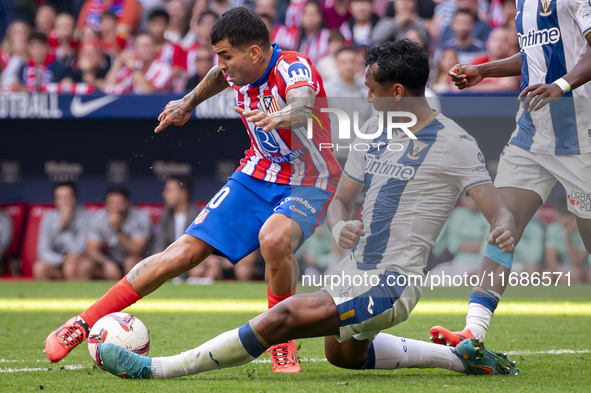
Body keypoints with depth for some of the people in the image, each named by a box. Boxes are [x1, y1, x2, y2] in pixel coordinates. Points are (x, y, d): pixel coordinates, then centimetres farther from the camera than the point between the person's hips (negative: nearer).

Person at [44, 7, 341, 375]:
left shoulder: (294, 69, -27)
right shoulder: (240, 69, -6)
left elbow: (301, 107, -52)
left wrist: (279, 117, -72)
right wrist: (188, 103, 26)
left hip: (306, 183, -6)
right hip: (257, 175, 6)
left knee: (274, 239, -38)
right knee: (184, 251, -5)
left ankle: (283, 344, -15)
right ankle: (83, 325, 3)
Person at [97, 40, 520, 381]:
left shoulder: (453, 143, -12)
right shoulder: (375, 128, 10)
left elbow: (497, 207, -18)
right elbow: (341, 199, 14)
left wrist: (503, 231, -43)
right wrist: (340, 226, -11)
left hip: (391, 287, -10)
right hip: (354, 274, 10)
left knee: (287, 315, -25)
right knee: (342, 354, 33)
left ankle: (156, 369, -23)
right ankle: (459, 356, 37)